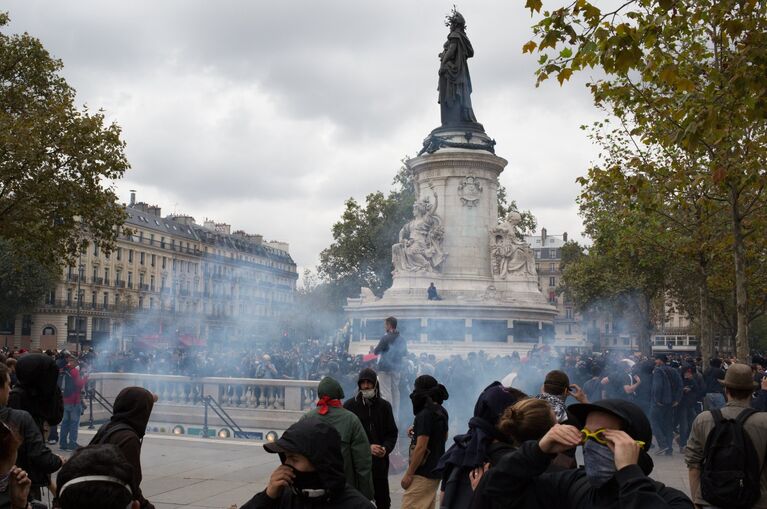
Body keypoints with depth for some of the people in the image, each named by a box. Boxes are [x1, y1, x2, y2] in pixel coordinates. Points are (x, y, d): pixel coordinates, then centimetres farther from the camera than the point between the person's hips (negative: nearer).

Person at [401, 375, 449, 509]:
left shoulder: (425, 415, -19)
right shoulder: (442, 411, 8)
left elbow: (421, 447, -21)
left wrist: (408, 474, -16)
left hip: (423, 473, -9)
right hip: (436, 470, 9)